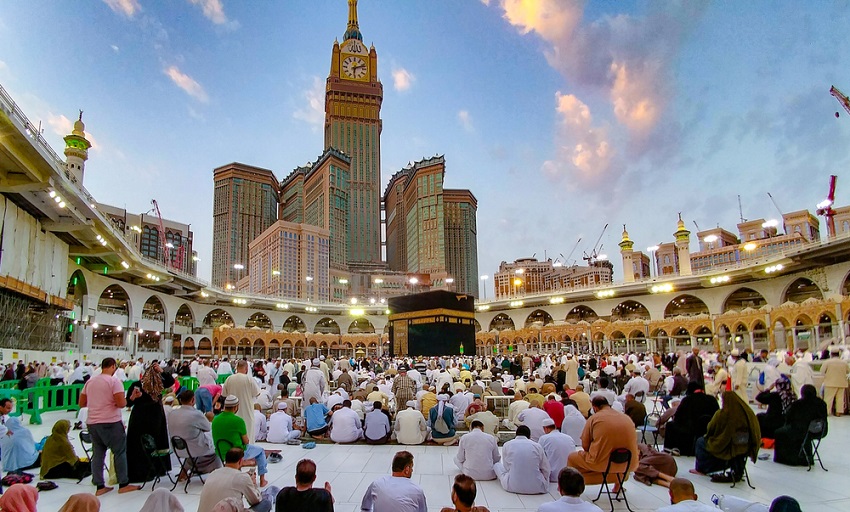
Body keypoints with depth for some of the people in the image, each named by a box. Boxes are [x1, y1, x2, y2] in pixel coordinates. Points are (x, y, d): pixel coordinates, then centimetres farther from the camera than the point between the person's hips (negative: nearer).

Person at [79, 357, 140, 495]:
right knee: (120, 452, 4)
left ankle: (99, 486, 15)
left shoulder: (90, 381, 8)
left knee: (98, 454, 11)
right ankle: (123, 484, 9)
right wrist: (126, 400, 1)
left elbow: (82, 403, 15)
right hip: (111, 422, -6)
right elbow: (121, 403, -19)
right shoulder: (114, 381, -12)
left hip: (92, 423, 6)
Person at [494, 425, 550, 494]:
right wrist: (544, 484, 26)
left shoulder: (507, 445, 1)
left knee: (497, 465, 22)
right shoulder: (537, 446, 1)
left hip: (513, 487, -2)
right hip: (536, 488, 2)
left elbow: (506, 467, 10)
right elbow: (545, 469, 8)